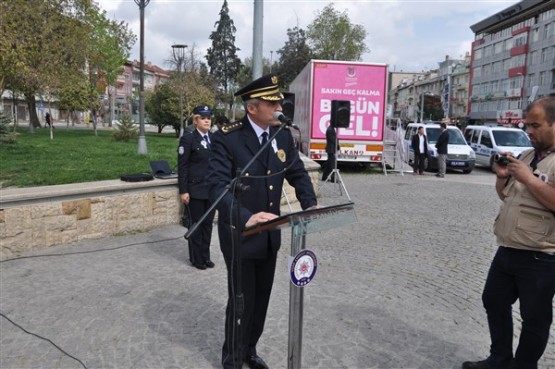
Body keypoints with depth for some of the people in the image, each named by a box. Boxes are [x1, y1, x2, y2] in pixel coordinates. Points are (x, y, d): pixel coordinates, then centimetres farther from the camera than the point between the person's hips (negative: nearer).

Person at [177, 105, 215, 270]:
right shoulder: (188, 139, -7)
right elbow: (182, 167, -9)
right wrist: (183, 191, -13)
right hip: (195, 190, -5)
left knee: (208, 223, 11)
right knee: (196, 224, 5)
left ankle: (205, 256, 23)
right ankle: (196, 258, 18)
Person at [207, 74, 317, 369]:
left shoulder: (283, 135, 0)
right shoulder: (227, 138, -19)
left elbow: (298, 174, 7)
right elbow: (217, 186, -27)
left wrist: (310, 205, -10)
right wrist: (246, 217, -42)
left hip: (270, 234, 6)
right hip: (239, 234, -6)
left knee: (261, 299, 19)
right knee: (241, 302, 6)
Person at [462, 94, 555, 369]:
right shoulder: (526, 156, 10)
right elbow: (504, 195, 18)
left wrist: (527, 178, -22)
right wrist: (502, 177, 0)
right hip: (506, 251, 8)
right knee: (494, 302, 19)